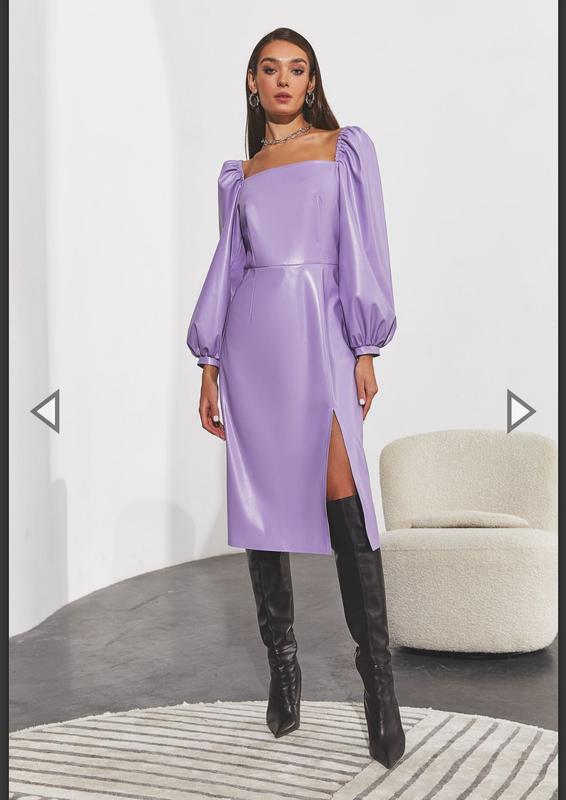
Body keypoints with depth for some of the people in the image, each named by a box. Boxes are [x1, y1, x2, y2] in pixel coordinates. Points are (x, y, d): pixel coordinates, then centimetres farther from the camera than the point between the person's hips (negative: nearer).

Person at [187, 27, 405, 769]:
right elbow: (226, 265, 16)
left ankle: (377, 671, -12)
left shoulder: (346, 148, 10)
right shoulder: (238, 174, 18)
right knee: (262, 497, 2)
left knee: (340, 490, -17)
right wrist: (210, 362, 8)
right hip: (251, 338, 4)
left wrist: (366, 349, -6)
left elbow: (363, 248, 2)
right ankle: (282, 663, 12)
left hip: (319, 332, -3)